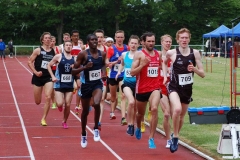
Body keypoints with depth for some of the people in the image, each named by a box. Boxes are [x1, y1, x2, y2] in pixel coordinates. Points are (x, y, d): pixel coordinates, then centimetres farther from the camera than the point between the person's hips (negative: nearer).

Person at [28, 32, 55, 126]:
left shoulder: (53, 52, 2)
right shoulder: (38, 50, -6)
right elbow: (30, 62, -4)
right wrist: (35, 72, -15)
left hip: (48, 77, 1)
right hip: (38, 77, -1)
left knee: (48, 98, -16)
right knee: (38, 101, 6)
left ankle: (44, 119, -4)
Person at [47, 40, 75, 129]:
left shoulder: (74, 59, 4)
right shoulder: (59, 56, -4)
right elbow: (49, 65, 3)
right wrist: (53, 76, -6)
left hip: (69, 84, 3)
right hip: (59, 84, -3)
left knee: (68, 105, 2)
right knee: (60, 104, -15)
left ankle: (64, 122, 21)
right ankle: (59, 105, 23)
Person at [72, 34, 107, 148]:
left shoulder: (102, 54, -1)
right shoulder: (83, 54, -12)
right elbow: (73, 71, -11)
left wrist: (104, 73, 3)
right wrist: (85, 67, -25)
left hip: (97, 83, 1)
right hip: (86, 84, -1)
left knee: (96, 104, -28)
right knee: (85, 111, 11)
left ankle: (96, 128, -6)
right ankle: (83, 135, 33)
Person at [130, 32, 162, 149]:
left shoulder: (159, 54, 6)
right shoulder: (139, 54, -8)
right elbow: (132, 73, -14)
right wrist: (142, 64, -25)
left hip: (155, 88, 1)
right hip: (142, 88, -1)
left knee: (154, 109, -24)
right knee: (141, 113, 18)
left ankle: (151, 138, -18)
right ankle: (138, 128, 54)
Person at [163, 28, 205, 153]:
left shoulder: (195, 53, -5)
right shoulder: (171, 53, -8)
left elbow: (202, 74, -2)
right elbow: (164, 62, 16)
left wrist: (194, 69, -21)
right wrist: (165, 76, 5)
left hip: (187, 89, 3)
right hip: (174, 87, -3)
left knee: (182, 115, 17)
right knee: (177, 109, -30)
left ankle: (175, 136, 42)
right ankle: (175, 138, -14)